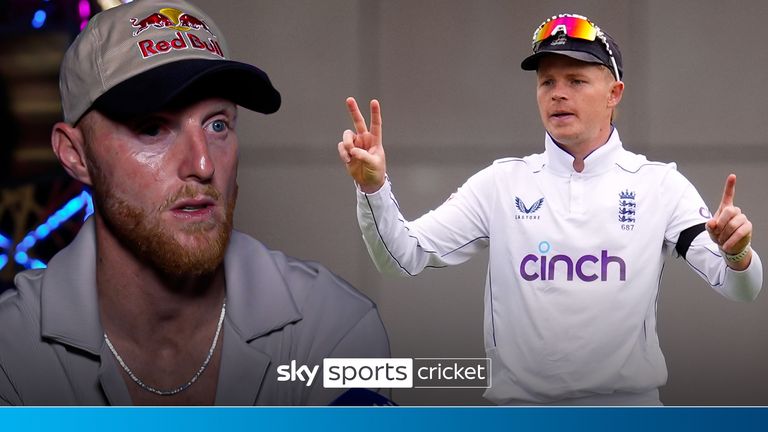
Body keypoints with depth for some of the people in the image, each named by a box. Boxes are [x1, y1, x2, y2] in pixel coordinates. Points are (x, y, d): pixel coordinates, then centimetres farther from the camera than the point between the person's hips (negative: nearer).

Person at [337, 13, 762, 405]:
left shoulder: (660, 184, -1)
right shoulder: (500, 182, 2)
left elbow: (740, 288, -6)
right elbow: (404, 257, -3)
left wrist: (737, 255, -29)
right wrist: (373, 187, -21)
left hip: (627, 404, 0)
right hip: (520, 403, 1)